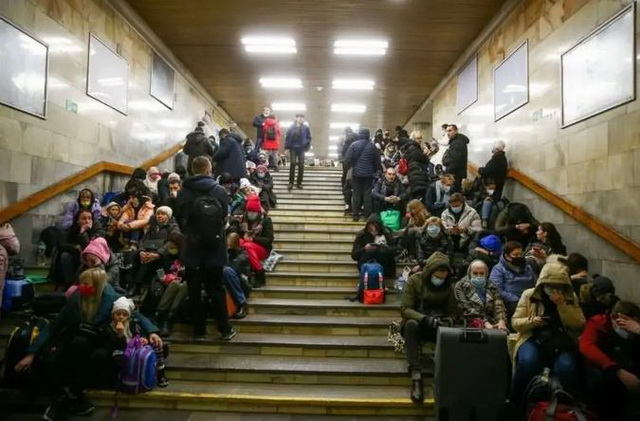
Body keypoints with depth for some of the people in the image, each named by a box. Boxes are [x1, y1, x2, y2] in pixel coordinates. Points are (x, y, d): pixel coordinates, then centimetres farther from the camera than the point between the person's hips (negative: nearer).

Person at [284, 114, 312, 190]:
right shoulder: (291, 127, 2)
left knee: (301, 165, 1)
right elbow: (287, 137, 2)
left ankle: (299, 183, 9)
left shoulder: (306, 128, 1)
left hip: (302, 149, 0)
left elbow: (309, 138, 4)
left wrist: (306, 147, -5)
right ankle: (291, 183, 1)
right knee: (292, 164, -5)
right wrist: (287, 147, -3)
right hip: (293, 148, 0)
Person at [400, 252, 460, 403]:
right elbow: (405, 309, -14)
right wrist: (425, 319, -31)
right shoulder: (414, 281, -8)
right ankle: (416, 375, -41)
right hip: (416, 324, -2)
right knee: (411, 324, -39)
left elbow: (454, 311, 4)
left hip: (438, 326, 2)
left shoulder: (448, 286, 3)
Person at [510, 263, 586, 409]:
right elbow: (515, 322, 5)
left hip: (562, 341, 1)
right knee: (527, 362, -33)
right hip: (534, 338, -1)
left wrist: (562, 304, -14)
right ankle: (518, 402, -11)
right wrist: (531, 321, -16)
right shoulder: (528, 295, 4)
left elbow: (579, 326, -4)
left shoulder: (571, 298, 8)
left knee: (567, 367, -32)